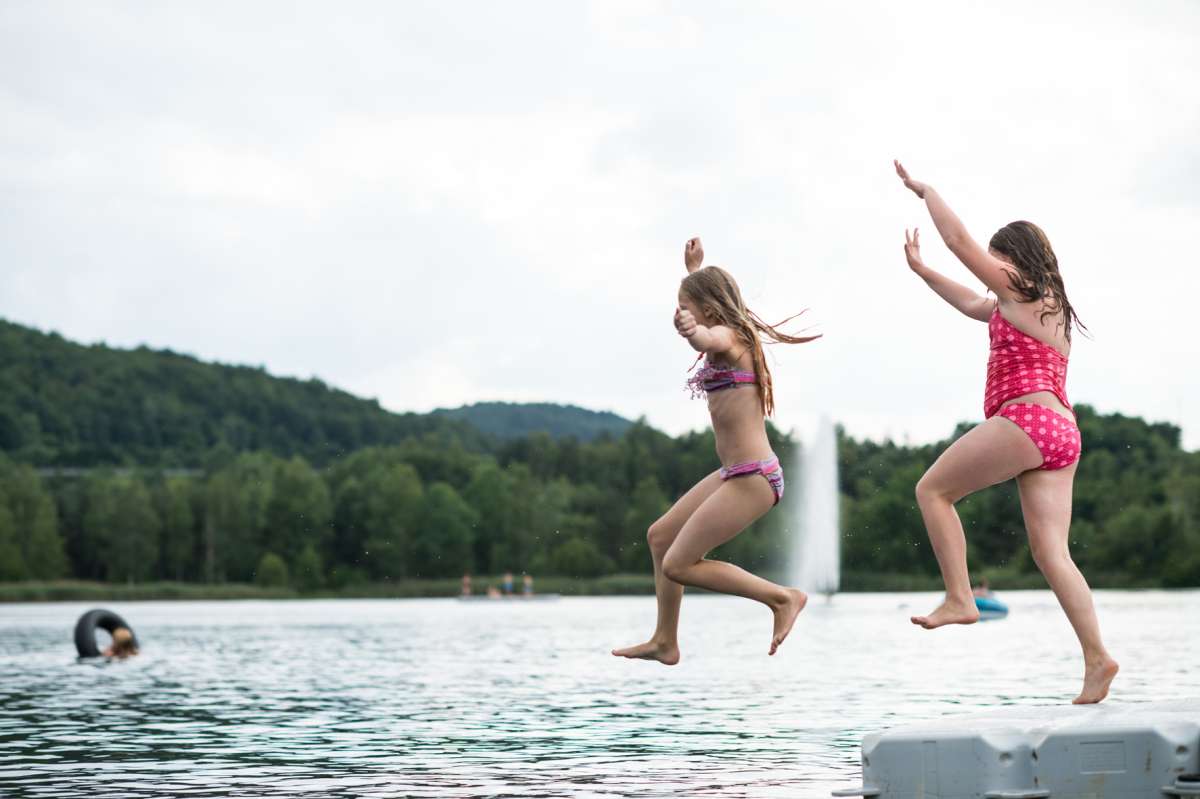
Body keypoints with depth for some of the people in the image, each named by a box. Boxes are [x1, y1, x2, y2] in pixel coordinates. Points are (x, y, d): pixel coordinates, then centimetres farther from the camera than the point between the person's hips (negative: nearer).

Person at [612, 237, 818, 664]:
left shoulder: (728, 336, -13)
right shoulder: (729, 336, 14)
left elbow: (705, 339, -41)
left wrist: (691, 332, -63)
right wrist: (694, 269, 49)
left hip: (751, 478, -10)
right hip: (736, 474, 10)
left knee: (678, 565, -8)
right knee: (660, 536, 17)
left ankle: (783, 597, -5)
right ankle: (665, 642, 20)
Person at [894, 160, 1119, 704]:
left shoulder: (1019, 295, -2)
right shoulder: (1044, 307, 26)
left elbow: (959, 240, -2)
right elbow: (970, 304, 39)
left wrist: (923, 189, 10)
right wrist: (921, 270, 42)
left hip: (1025, 421, -9)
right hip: (1060, 434, 9)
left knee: (933, 490, 4)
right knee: (1051, 552, 1)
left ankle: (959, 599, -3)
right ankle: (1097, 658, -10)